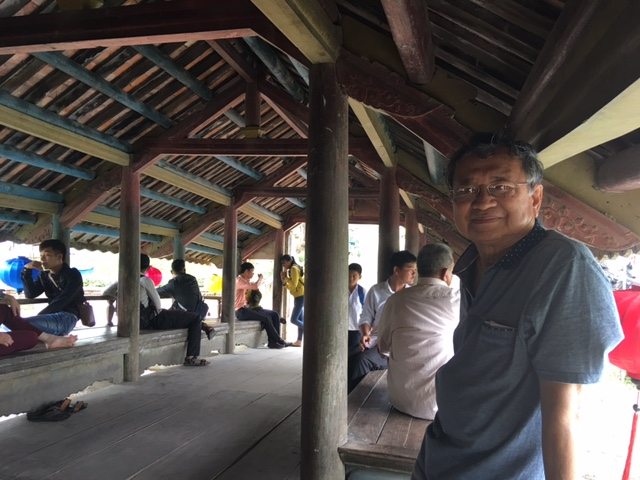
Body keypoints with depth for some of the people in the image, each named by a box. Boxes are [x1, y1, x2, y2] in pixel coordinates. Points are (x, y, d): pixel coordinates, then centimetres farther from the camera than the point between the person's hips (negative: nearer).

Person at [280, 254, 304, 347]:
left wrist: (286, 277, -9)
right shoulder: (294, 269, 20)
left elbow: (294, 285, -19)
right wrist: (284, 281, 4)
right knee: (300, 320, 7)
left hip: (300, 296, -10)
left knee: (294, 319, -12)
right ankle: (299, 341, 7)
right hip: (299, 297, 10)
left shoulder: (294, 268, -10)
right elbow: (291, 287, 17)